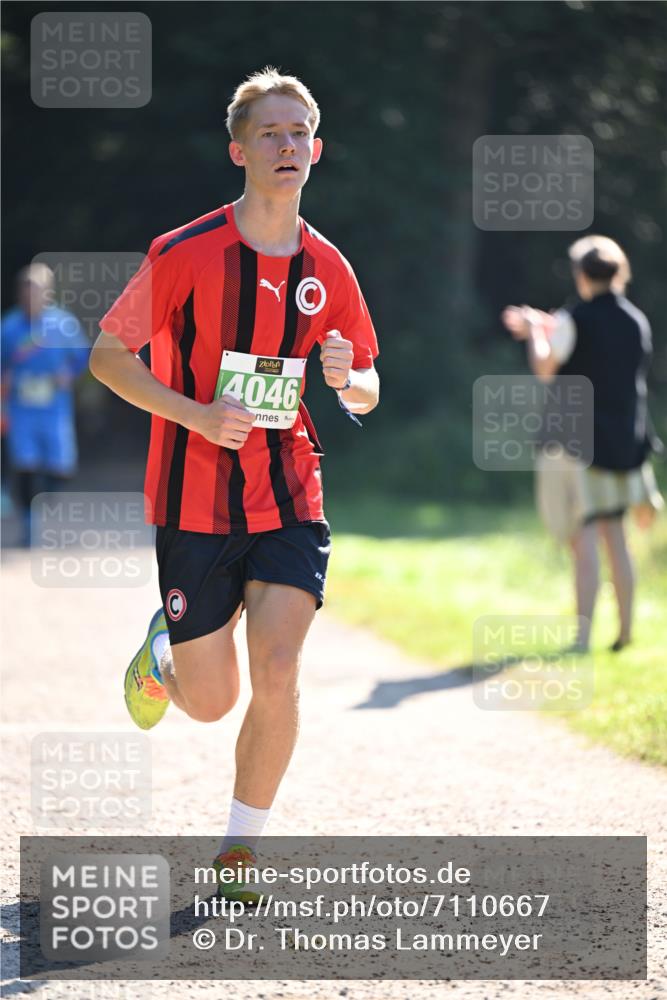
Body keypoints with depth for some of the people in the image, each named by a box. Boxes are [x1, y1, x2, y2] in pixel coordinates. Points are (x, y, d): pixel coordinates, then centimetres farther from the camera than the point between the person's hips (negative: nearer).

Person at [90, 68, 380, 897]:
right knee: (211, 702, 3)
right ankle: (162, 653, 40)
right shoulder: (185, 253, -7)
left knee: (277, 674, -14)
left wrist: (349, 380, -10)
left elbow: (366, 392, 15)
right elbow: (107, 354, -3)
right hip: (193, 503, -2)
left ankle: (240, 848, 4)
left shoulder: (326, 268, 4)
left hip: (290, 501, 2)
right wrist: (197, 414, -16)